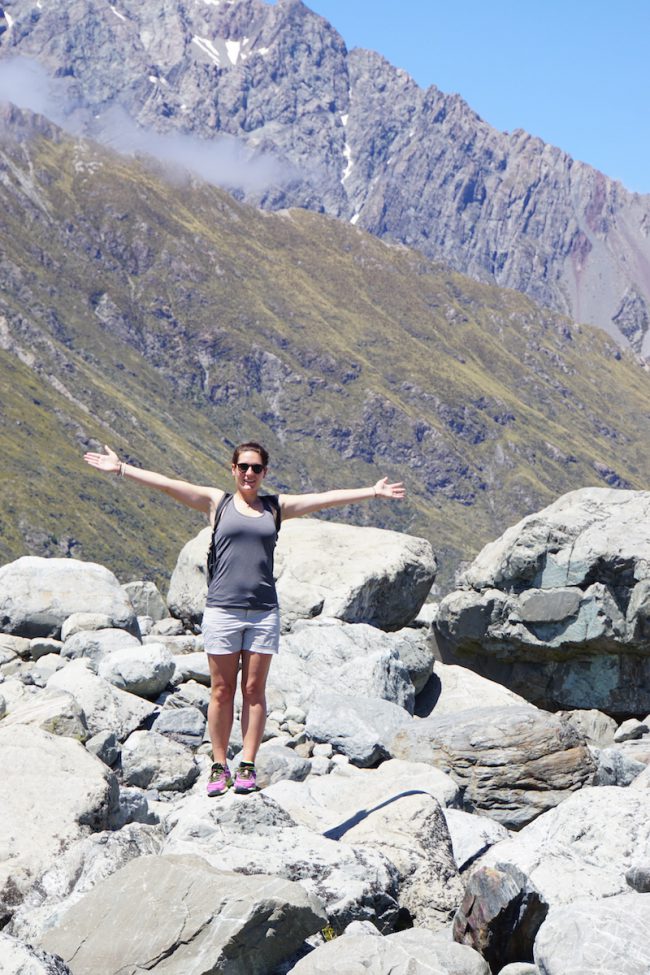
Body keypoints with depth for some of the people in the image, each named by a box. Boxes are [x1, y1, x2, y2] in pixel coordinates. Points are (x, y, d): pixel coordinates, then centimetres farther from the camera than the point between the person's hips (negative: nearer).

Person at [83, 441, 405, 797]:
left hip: (263, 611, 1)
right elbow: (167, 484, 2)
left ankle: (247, 766, 8)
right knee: (221, 691, 2)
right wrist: (121, 469, -3)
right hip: (222, 609, -1)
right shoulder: (217, 502, 8)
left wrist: (373, 492, 14)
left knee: (254, 690, 2)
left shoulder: (276, 506, 13)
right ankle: (219, 766, 9)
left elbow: (326, 498, 13)